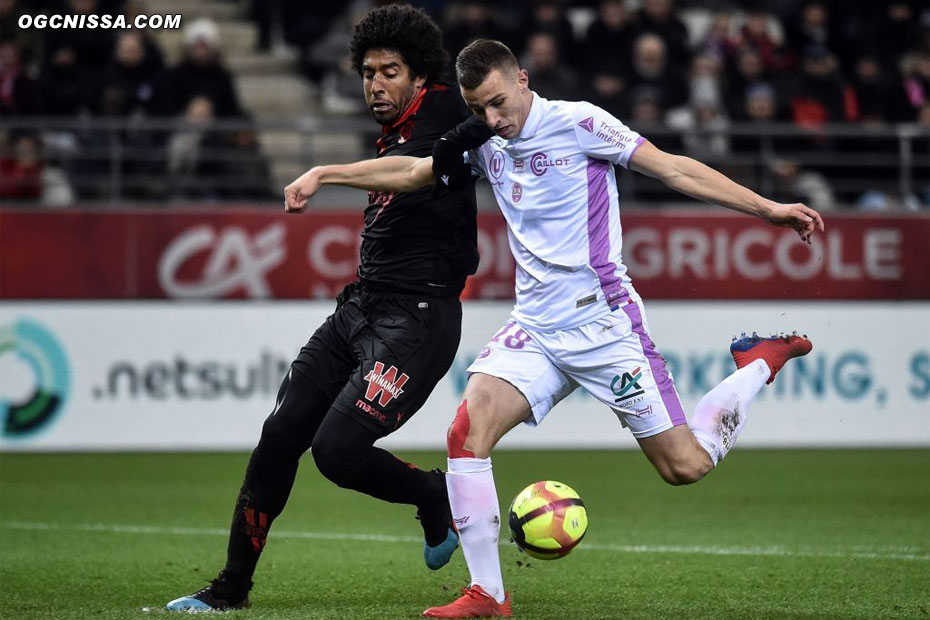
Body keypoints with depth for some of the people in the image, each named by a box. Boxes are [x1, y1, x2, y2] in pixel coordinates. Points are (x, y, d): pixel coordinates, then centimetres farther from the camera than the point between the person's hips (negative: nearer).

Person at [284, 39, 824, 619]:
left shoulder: (577, 123, -10)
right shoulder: (487, 145, 9)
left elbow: (674, 168, -11)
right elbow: (412, 171, 22)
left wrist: (768, 208, -14)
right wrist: (325, 174, 16)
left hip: (604, 324, -5)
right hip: (535, 328, 5)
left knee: (686, 467, -4)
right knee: (467, 431, -17)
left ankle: (760, 364, 24)